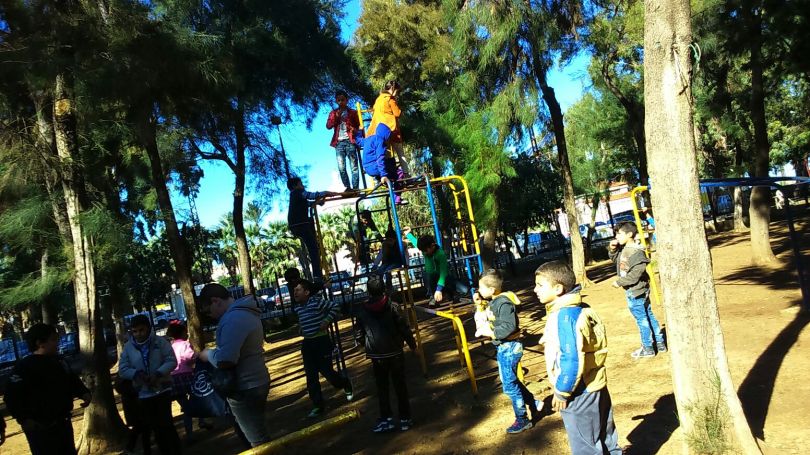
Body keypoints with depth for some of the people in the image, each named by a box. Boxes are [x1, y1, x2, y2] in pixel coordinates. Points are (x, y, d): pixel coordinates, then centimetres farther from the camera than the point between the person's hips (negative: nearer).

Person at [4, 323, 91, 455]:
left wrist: (84, 393, 3)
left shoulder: (58, 362, 9)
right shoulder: (24, 366, -16)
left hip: (63, 422, 8)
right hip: (40, 428, -8)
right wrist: (24, 419, -26)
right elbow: (12, 396, -20)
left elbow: (72, 380, 21)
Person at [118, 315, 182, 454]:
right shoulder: (128, 347, 2)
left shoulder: (160, 341, -5)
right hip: (143, 394, 3)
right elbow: (122, 370, 0)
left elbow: (172, 361, -9)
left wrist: (158, 373, -24)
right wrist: (137, 373, -18)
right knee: (156, 427, 14)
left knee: (165, 423, -7)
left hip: (162, 390, -3)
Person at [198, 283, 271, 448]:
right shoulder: (246, 311, 9)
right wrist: (213, 352, 8)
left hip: (245, 388, -10)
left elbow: (224, 359, -32)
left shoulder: (233, 319, -25)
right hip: (255, 381, 10)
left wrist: (207, 354, -12)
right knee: (257, 434, 24)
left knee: (258, 441, 1)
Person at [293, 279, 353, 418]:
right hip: (307, 344, 7)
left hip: (322, 341, -7)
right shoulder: (298, 308, 7)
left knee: (326, 371, -3)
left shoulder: (317, 301, -15)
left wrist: (327, 321, -16)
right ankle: (317, 405, 16)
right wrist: (301, 330, 9)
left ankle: (346, 385, 28)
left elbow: (334, 307, -13)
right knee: (311, 376, 5)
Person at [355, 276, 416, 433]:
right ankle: (405, 419, 14)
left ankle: (386, 419, 12)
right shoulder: (391, 306, -8)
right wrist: (412, 344, 6)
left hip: (376, 355, 1)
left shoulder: (362, 310, -4)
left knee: (382, 387, 13)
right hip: (395, 352, 0)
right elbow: (403, 327, -8)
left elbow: (360, 334, 2)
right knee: (400, 386, 9)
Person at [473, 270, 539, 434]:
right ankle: (534, 405, 34)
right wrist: (478, 299, 4)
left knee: (509, 385, 2)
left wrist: (492, 333, -25)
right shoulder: (493, 300, 4)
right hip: (503, 347, 10)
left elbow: (509, 326, -31)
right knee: (511, 381, 21)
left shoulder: (504, 303, -23)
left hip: (509, 348, -10)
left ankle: (522, 420, 16)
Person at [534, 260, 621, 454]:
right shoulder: (581, 309, 1)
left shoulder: (564, 316, -25)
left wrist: (562, 392, -15)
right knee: (605, 439, 23)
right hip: (596, 387, 9)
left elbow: (571, 361, -27)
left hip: (579, 394, -9)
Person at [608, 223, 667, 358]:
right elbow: (615, 259, 21)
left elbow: (635, 275, -26)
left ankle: (648, 348, 14)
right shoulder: (623, 249, 4)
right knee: (649, 316, 17)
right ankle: (660, 343, 28)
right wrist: (612, 249, 2)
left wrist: (619, 282, -16)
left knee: (642, 319, 2)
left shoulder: (637, 253, -24)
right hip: (633, 291, 9)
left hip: (635, 291, -9)